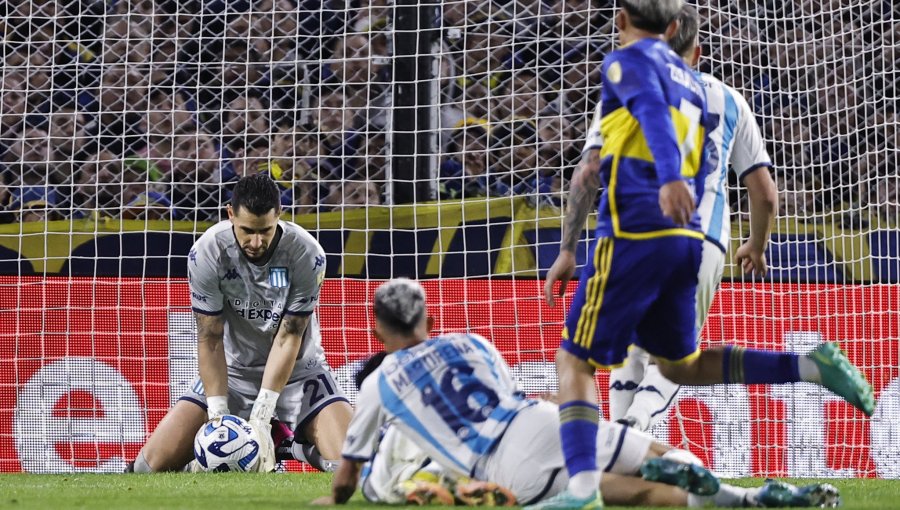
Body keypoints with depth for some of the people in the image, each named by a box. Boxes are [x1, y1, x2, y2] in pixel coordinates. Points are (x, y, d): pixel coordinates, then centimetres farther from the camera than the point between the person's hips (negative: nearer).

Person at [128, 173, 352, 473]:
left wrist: (260, 419, -23)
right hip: (232, 370, 1)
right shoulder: (206, 253, -20)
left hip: (297, 370, -1)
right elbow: (210, 338, -16)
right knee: (153, 464, -14)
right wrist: (218, 417, -22)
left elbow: (289, 337, -18)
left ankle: (295, 446, 12)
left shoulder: (307, 254, -22)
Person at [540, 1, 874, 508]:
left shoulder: (627, 61, -1)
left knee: (575, 361, -5)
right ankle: (812, 366, 7)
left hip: (633, 235, -8)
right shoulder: (691, 80, 23)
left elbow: (653, 113, -22)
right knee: (680, 363, 21)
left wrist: (669, 179, -39)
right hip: (686, 239, 8)